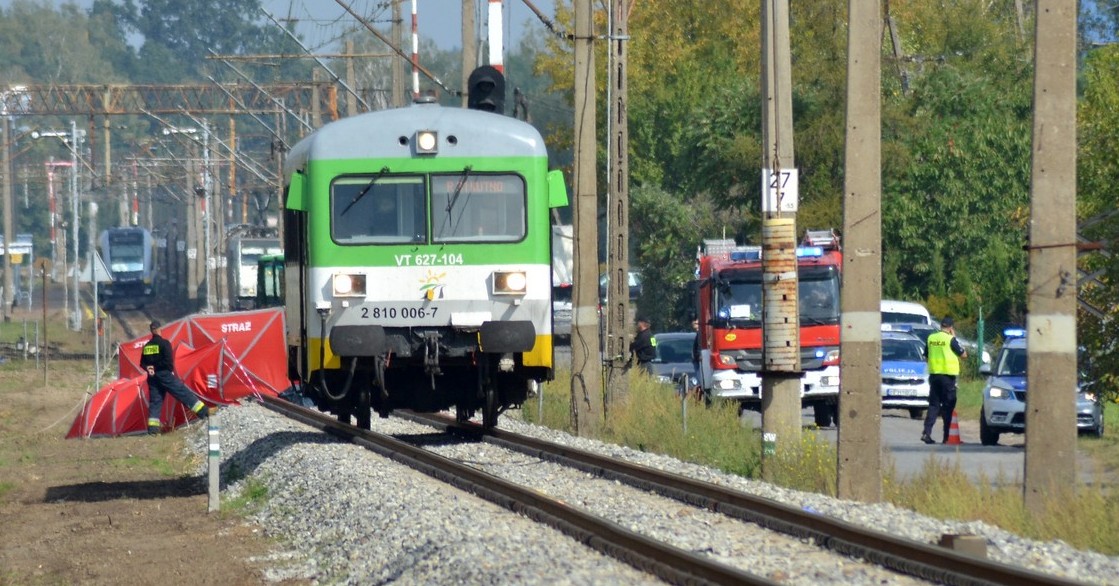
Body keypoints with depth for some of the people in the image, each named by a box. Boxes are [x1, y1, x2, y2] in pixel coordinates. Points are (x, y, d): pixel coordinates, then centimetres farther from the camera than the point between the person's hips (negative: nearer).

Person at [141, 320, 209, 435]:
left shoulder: (146, 346, 10)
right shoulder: (164, 343, -10)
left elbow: (142, 363, 14)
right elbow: (169, 360, -16)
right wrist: (171, 370, -1)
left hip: (153, 377, 6)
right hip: (164, 374, -5)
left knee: (155, 401, 7)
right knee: (183, 392, -4)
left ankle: (152, 428, -1)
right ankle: (203, 411, -6)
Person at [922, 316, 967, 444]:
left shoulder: (931, 338, 6)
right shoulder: (950, 339, -10)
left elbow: (926, 356, 14)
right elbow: (963, 354, -3)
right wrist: (954, 337, 2)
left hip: (933, 375, 5)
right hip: (948, 375, -5)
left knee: (933, 404, 9)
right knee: (948, 405, 3)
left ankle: (926, 432, -6)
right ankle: (946, 437, 3)